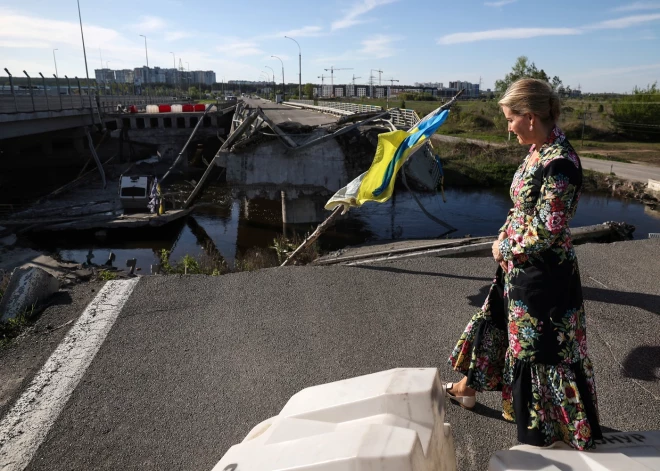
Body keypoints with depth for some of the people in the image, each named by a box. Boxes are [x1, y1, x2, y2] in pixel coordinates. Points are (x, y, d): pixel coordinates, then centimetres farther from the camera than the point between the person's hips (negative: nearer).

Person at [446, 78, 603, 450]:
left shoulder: (559, 163, -25)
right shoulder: (539, 152, 4)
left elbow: (546, 231, -24)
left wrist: (504, 248, -10)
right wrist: (504, 239, -1)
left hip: (544, 273, -9)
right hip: (519, 266, 9)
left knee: (540, 348, 7)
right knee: (494, 321, 23)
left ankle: (544, 436, 31)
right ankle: (469, 387, 46)